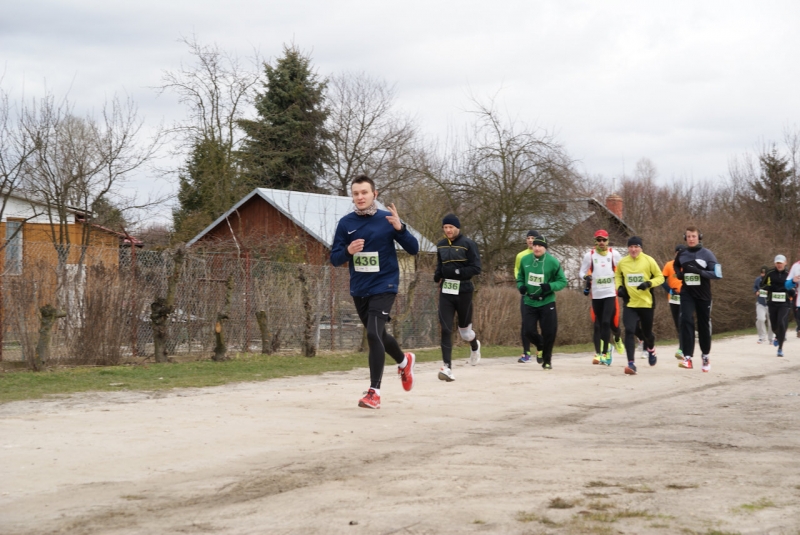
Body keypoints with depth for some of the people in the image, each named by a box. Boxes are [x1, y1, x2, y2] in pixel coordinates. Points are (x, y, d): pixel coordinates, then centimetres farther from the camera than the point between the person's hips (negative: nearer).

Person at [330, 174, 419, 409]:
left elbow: (413, 249, -8)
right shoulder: (345, 223, -1)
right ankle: (404, 361, 49)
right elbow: (334, 258, 1)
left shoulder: (387, 220, -7)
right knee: (377, 336, 19)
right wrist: (348, 251, -21)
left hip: (383, 287, -4)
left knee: (373, 334, -20)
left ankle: (374, 392, -14)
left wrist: (399, 228, -26)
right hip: (358, 290, 4)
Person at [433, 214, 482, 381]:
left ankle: (475, 346, 45)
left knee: (464, 329, 9)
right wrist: (437, 275, 0)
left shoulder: (468, 244, -6)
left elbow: (476, 268, -10)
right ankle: (447, 367, -11)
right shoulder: (441, 245, 9)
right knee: (445, 329, -8)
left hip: (463, 291, -3)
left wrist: (456, 272, -20)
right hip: (446, 292, 3)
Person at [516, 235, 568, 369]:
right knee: (529, 331, -5)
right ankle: (540, 346, 30)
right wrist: (521, 286, -7)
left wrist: (550, 286, -22)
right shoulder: (525, 260, -1)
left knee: (549, 333, -2)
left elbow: (562, 281, -4)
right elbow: (520, 277, 14)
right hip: (529, 302, 2)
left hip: (547, 302, -2)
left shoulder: (553, 262, -10)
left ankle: (547, 360, 19)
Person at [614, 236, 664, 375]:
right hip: (629, 303, 1)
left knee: (647, 333, 13)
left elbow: (660, 277, -1)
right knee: (629, 331, -16)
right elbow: (618, 276, 19)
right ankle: (631, 363, -17)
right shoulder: (622, 262, 0)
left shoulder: (648, 260, -7)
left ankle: (651, 349, 48)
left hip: (646, 303, -1)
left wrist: (649, 283, -19)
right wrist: (619, 287, 1)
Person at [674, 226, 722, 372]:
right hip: (687, 293, 1)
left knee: (704, 325, 9)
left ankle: (706, 356, 30)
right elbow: (676, 265, 25)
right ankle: (687, 358, -20)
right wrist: (678, 273, 2)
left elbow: (717, 274, -13)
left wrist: (699, 271, -24)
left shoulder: (707, 254, -7)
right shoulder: (682, 254, 2)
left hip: (703, 294, -1)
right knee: (686, 320, -17)